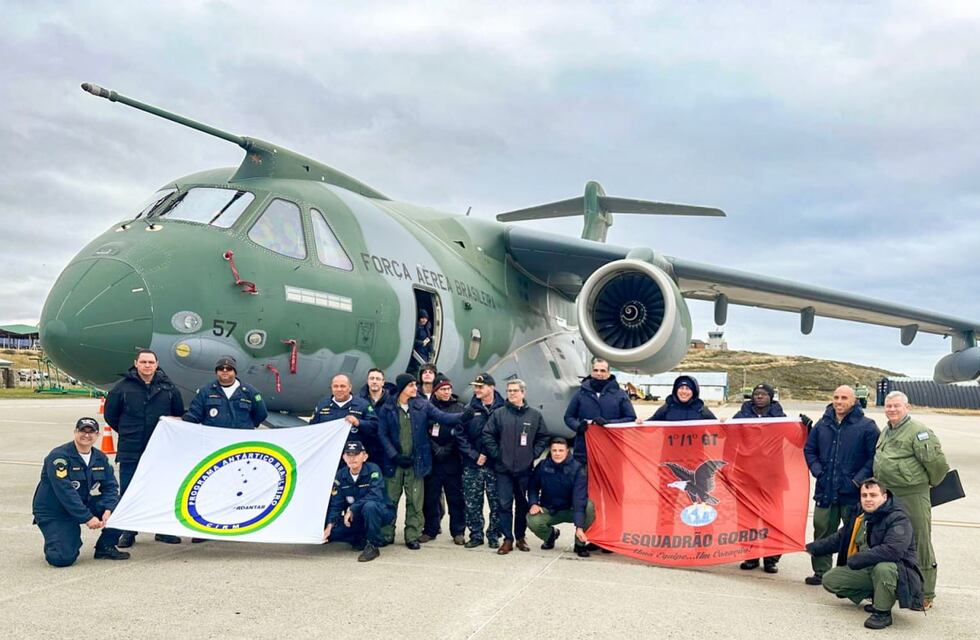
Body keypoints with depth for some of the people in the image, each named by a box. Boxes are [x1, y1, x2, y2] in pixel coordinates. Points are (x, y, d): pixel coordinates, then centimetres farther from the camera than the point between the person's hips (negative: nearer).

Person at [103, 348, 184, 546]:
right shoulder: (122, 387, -2)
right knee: (128, 492, 4)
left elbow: (178, 413, 15)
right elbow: (110, 415, 8)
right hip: (130, 451, -1)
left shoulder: (168, 387, 4)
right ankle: (128, 532, 16)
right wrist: (128, 433, 10)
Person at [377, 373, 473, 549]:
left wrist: (462, 416, -26)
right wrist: (395, 456, -12)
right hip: (394, 462, -1)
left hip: (416, 461, 1)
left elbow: (442, 417, -8)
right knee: (390, 500, 9)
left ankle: (412, 536, 15)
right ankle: (387, 533, 22)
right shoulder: (387, 409, -2)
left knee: (415, 501, 6)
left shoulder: (423, 406, 1)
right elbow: (383, 435, -3)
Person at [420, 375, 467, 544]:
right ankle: (430, 530, 19)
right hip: (432, 460, 0)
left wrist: (447, 449, -10)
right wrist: (435, 449, -12)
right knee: (430, 497, 6)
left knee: (456, 497, 4)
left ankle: (458, 532, 14)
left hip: (453, 461, 0)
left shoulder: (460, 408, 6)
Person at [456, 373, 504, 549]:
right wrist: (474, 455, -8)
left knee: (496, 502, 5)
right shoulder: (470, 409, 1)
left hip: (495, 464, -2)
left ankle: (494, 535, 19)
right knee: (472, 503, 6)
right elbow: (460, 435, -1)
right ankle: (476, 535, 19)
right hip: (472, 465, 2)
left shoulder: (503, 409, -4)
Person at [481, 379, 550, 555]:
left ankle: (520, 537, 23)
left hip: (525, 469, 1)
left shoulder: (535, 415, 3)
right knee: (504, 504, -1)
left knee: (523, 504, 11)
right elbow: (487, 434, 0)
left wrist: (534, 454, 0)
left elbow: (543, 437, 9)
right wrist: (496, 453, -5)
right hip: (503, 469, -1)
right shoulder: (498, 414, -1)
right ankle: (508, 539, 6)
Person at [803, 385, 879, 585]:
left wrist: (859, 479, -12)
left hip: (852, 493, -4)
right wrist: (817, 471, 4)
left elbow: (875, 456, -8)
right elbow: (809, 449, 17)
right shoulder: (823, 424, 8)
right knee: (822, 531, 9)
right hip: (825, 490, 4)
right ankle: (821, 571, 20)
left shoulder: (866, 426, -6)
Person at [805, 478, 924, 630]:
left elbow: (892, 550, -35)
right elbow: (839, 538, 21)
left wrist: (856, 560, -31)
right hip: (865, 571, 8)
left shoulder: (898, 519, -19)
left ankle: (883, 612, -16)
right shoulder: (859, 516, 6)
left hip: (894, 571, -8)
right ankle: (876, 596, 11)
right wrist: (813, 548, 17)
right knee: (829, 579, 0)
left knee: (883, 568, -41)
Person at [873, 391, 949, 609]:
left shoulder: (918, 431, -14)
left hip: (912, 496, -9)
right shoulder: (886, 432, 15)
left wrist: (931, 482, -1)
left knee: (920, 546, 1)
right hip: (887, 495, 9)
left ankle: (926, 595, 11)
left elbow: (937, 461, -16)